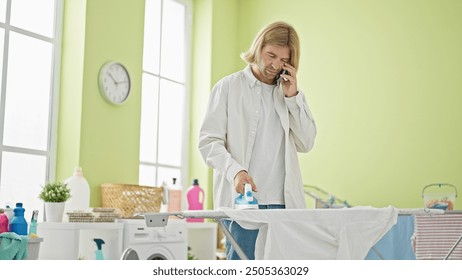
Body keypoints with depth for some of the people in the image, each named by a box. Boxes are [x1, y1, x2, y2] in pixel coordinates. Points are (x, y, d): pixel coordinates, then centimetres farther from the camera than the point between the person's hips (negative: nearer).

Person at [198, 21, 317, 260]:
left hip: (284, 203, 4)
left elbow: (306, 144, 10)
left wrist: (293, 98, 0)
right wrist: (235, 170, -20)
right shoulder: (228, 87, 5)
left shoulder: (290, 92, 18)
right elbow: (208, 141, -2)